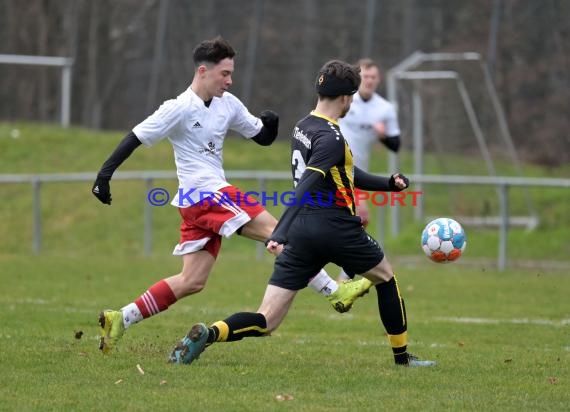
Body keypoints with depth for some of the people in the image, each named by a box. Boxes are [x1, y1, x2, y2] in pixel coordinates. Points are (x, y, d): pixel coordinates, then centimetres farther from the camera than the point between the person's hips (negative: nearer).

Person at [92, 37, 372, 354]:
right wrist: (104, 175, -18)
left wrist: (270, 123, -7)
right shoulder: (179, 108, -11)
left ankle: (120, 319, 10)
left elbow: (263, 138, 16)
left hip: (215, 195, 8)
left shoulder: (228, 104, 9)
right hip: (202, 195, -8)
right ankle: (334, 292, -13)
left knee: (192, 281, 7)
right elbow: (136, 138, -10)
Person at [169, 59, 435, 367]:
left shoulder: (303, 128, 15)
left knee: (266, 321, -1)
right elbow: (305, 188, -24)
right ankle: (402, 357, 28)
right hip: (335, 229, -7)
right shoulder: (331, 138, -13)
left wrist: (388, 183, 27)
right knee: (385, 276, 23)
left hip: (302, 231, 7)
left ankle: (209, 334, -27)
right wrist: (280, 234, -32)